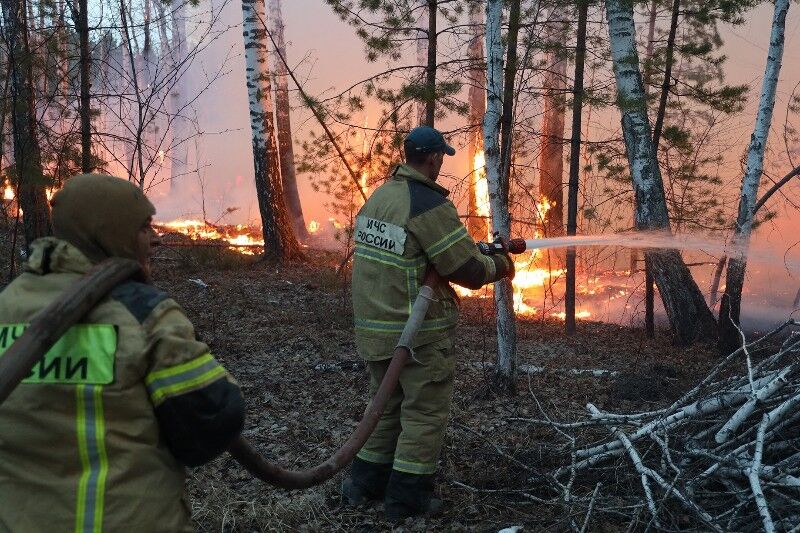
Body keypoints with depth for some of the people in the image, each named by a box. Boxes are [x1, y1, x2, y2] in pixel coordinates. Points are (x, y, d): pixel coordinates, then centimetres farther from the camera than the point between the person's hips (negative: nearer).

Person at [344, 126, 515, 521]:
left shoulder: (379, 196, 8)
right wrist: (500, 265, 3)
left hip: (375, 326, 8)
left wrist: (436, 275, 10)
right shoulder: (430, 205, -19)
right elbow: (469, 269, -16)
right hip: (417, 330, -8)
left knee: (387, 406, 21)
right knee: (424, 414, 5)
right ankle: (406, 499, 12)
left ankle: (365, 484, 29)